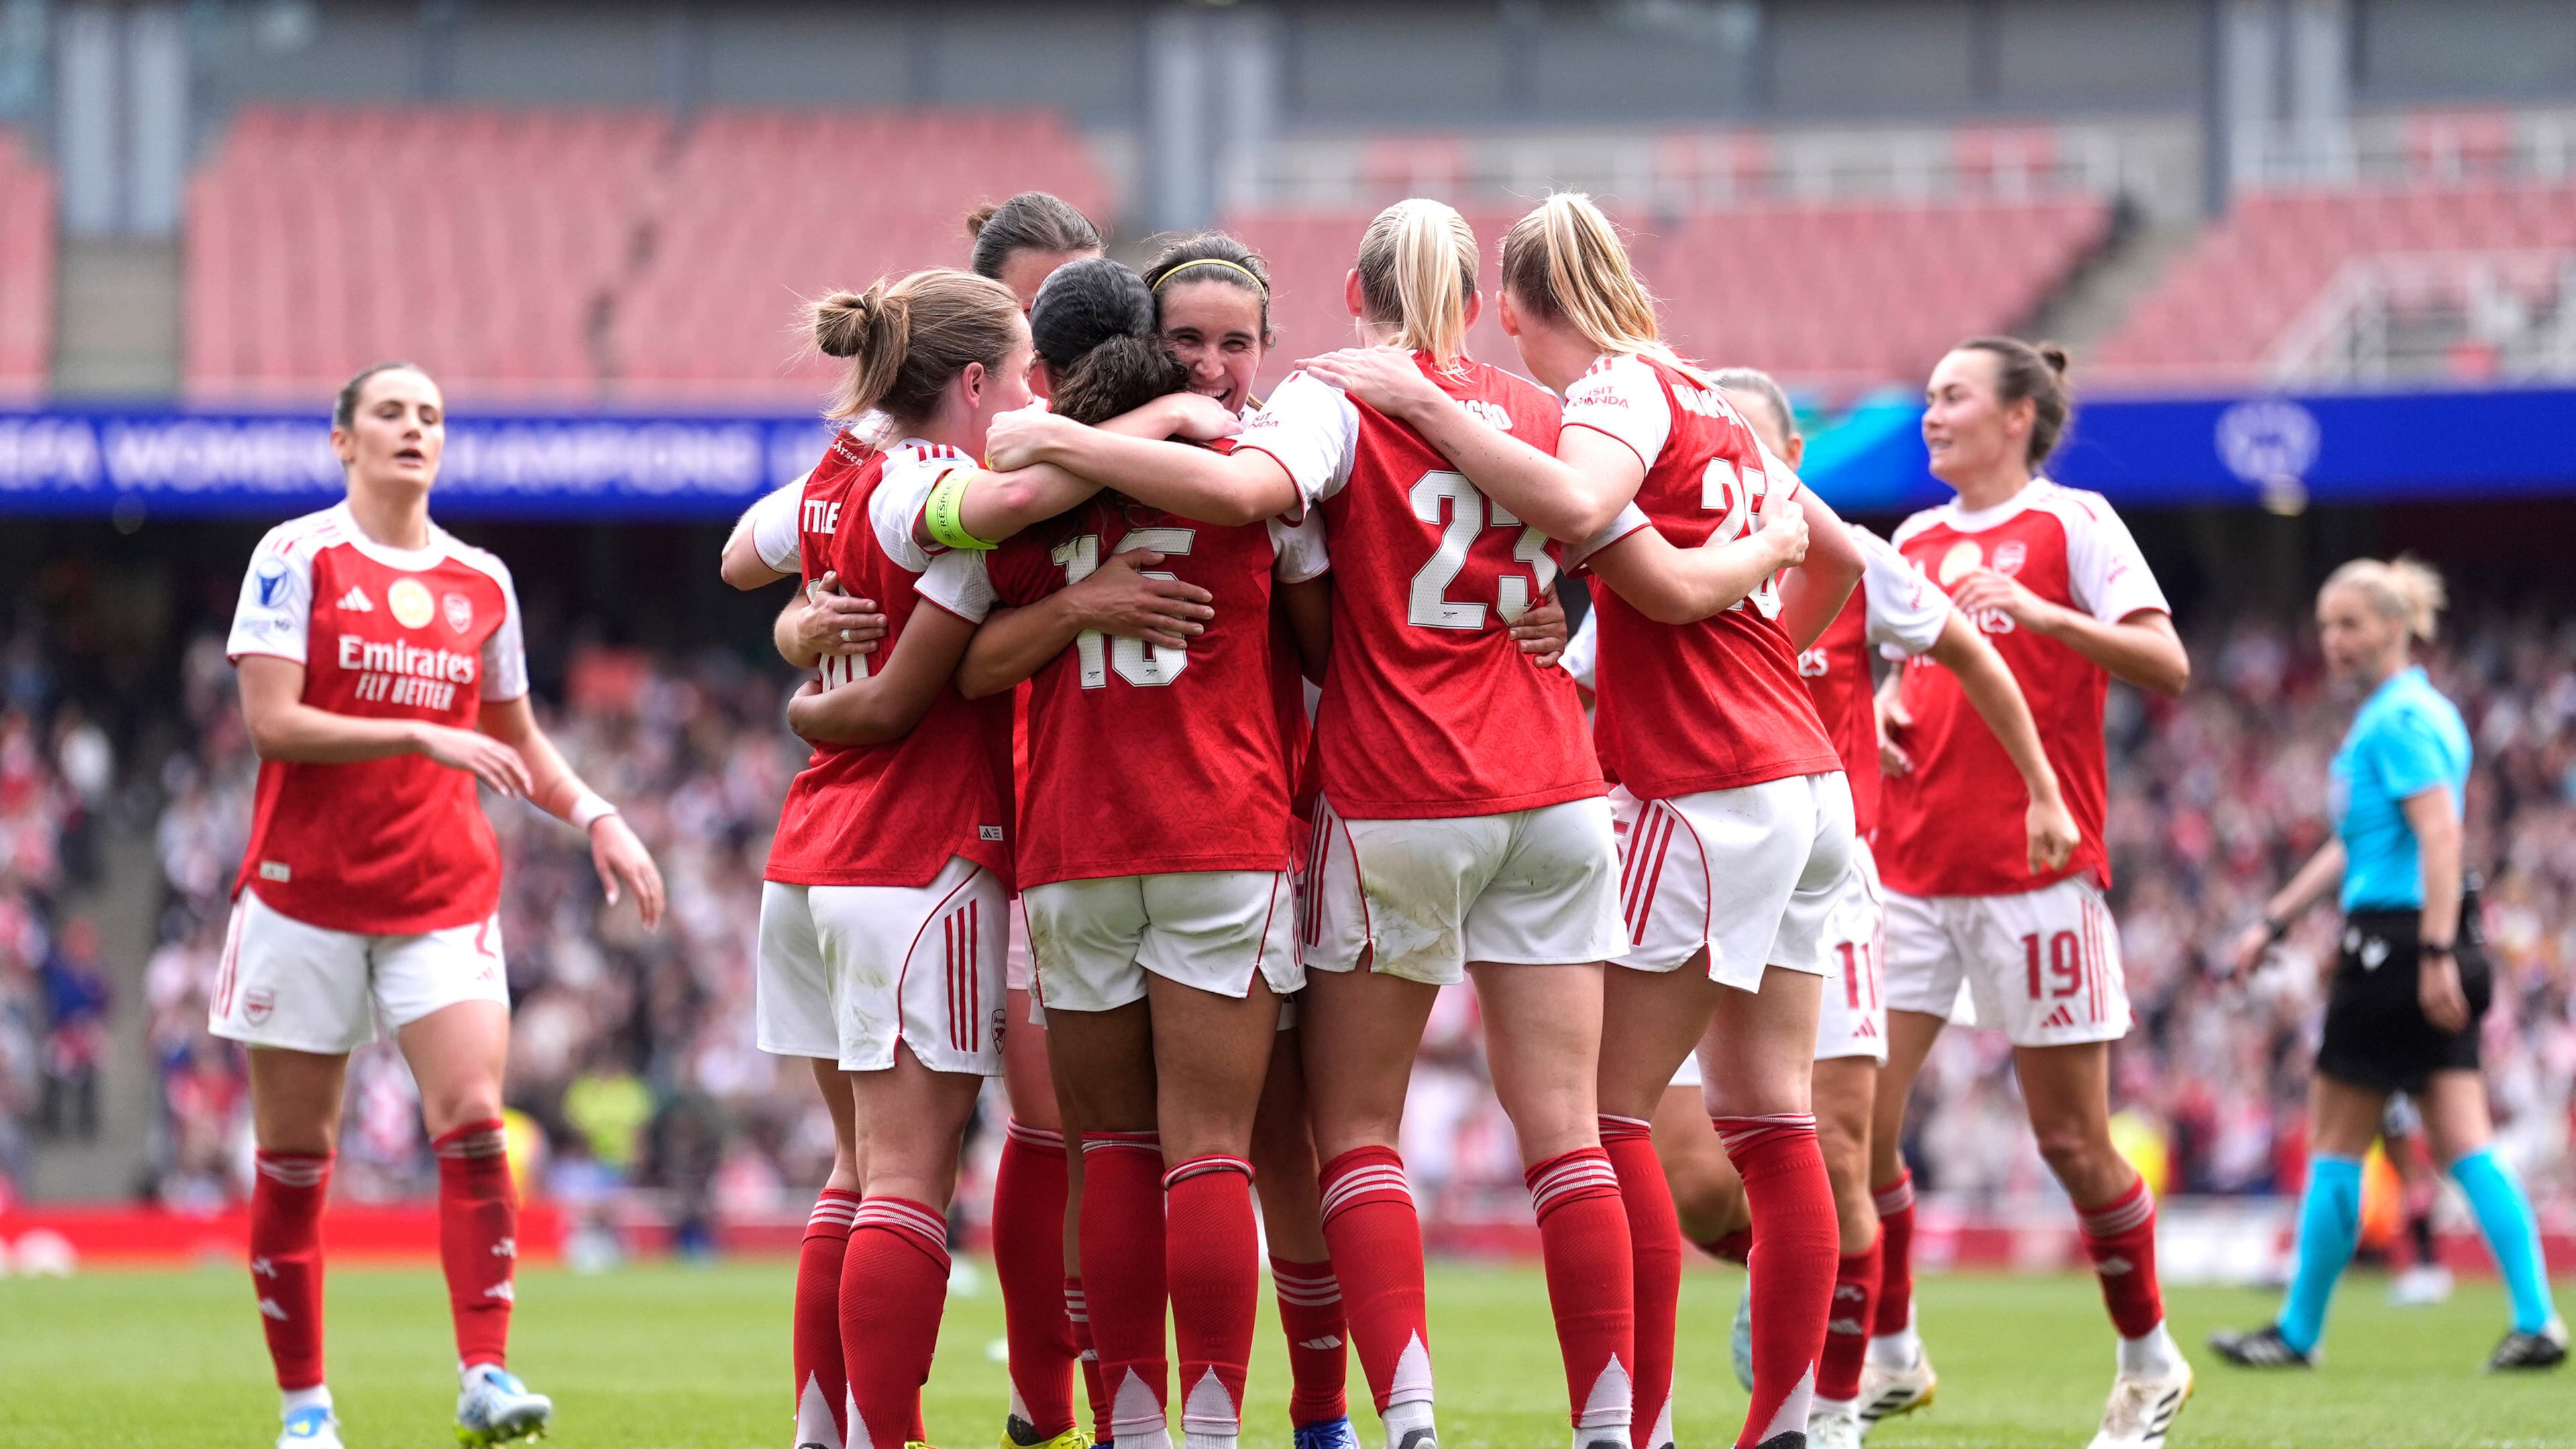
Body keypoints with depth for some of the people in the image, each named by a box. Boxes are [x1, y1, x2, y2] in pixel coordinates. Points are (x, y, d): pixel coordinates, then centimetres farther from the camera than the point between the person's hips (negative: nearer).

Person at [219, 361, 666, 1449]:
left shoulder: (481, 582, 10)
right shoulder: (296, 556, -3)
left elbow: (515, 739, 23)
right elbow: (271, 719, -12)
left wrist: (595, 817, 7)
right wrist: (426, 738, -19)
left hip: (445, 895, 3)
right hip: (306, 891, -2)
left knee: (473, 1119, -15)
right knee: (293, 1154, 2)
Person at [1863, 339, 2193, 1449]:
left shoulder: (2072, 523, -2)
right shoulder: (1912, 542, 15)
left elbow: (2166, 666, -11)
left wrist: (2044, 614, -23)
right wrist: (1879, 714, 6)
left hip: (2035, 869, -5)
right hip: (1910, 868, 5)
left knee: (2071, 1140, -1)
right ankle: (1889, 1356, 9)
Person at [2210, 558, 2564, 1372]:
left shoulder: (2399, 719, -12)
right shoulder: (2417, 711, 19)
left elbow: (2441, 836, -22)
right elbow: (2357, 845, 27)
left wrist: (2436, 953, -28)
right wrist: (2274, 922, 29)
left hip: (2398, 940, -10)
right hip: (2431, 948, 10)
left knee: (2335, 1147, 2)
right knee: (2464, 1145, 4)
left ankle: (2299, 1333, 10)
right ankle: (2537, 1321, -4)